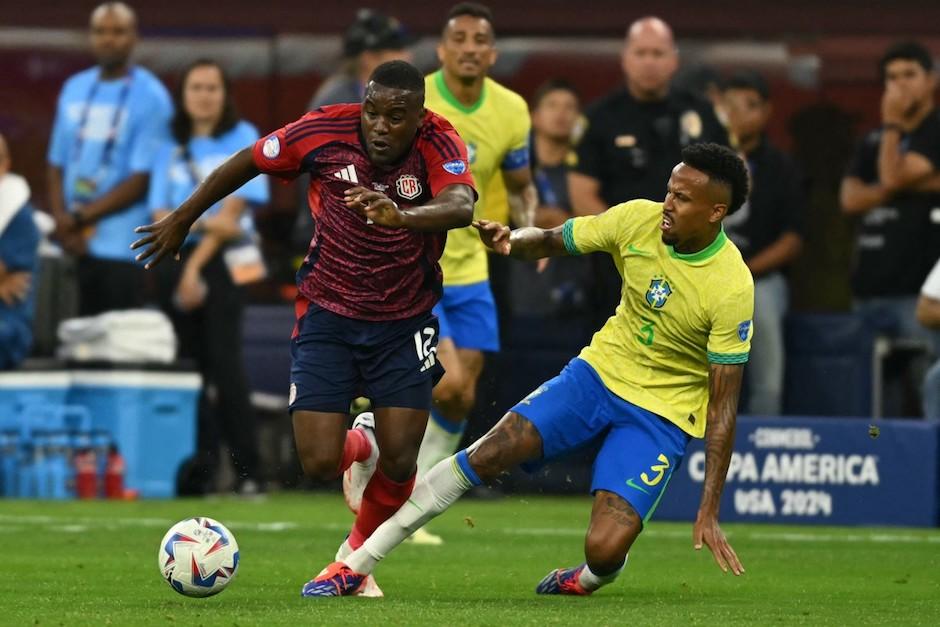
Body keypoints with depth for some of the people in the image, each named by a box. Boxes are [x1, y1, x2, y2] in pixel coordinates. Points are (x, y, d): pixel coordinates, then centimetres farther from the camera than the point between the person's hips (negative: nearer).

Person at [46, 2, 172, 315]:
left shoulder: (150, 97, -6)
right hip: (75, 246, 5)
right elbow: (57, 164, 14)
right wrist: (63, 221, -2)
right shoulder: (74, 89, 13)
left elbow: (142, 179, -9)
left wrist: (81, 217, -8)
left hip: (122, 250, -5)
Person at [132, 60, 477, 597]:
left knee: (399, 464, -7)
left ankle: (356, 557, 23)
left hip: (404, 325, 0)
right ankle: (358, 446, 29)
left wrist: (403, 216, -59)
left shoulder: (440, 144, -18)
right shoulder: (325, 131, -15)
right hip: (328, 316, 0)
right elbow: (246, 163, 2)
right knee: (319, 464, -10)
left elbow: (461, 207, -39)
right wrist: (182, 220, 11)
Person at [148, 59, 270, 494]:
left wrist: (196, 266, -7)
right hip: (177, 261, 4)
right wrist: (205, 222, -12)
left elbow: (233, 208, -3)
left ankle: (247, 470, -15)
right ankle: (201, 470, 1)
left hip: (223, 262, -4)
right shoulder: (170, 149, 14)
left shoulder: (243, 139, 4)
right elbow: (160, 217, 7)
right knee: (192, 365, -1)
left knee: (224, 361, -14)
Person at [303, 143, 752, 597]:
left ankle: (588, 579, 21)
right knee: (489, 453, -16)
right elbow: (549, 241, 4)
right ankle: (357, 564, -8)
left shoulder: (732, 288, -23)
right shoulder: (637, 220, -11)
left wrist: (709, 513, -20)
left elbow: (723, 404, -18)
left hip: (662, 412, -4)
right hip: (600, 370, 4)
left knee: (605, 550, -20)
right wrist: (512, 241, -22)